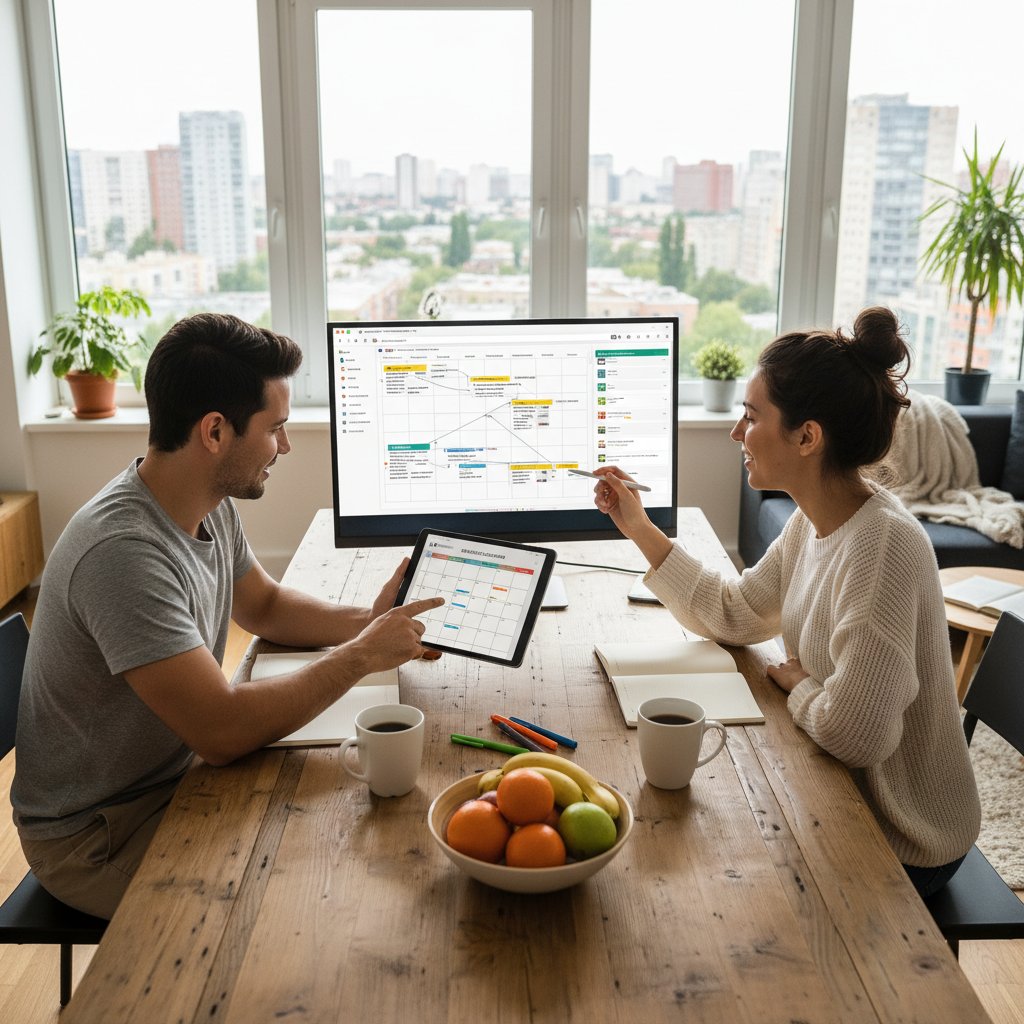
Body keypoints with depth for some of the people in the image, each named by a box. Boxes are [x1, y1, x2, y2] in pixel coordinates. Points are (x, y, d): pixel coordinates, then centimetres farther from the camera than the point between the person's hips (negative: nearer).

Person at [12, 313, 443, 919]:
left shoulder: (213, 507, -4)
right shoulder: (124, 552, -33)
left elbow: (265, 605, 13)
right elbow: (223, 731, -34)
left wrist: (368, 620, -6)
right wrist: (359, 657, -23)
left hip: (176, 774, 8)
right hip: (94, 836, -8)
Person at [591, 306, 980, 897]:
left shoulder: (883, 544, -32)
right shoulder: (815, 521, -3)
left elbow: (853, 734, -37)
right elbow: (733, 615, 7)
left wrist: (798, 683, -16)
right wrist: (640, 530, 3)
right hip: (845, 799, 7)